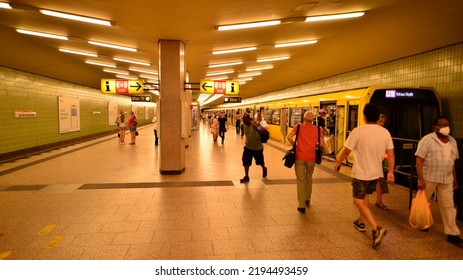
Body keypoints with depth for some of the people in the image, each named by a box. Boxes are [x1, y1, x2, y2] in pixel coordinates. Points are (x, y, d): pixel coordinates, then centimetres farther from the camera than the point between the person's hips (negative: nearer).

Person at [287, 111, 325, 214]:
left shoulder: (299, 127, -2)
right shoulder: (318, 129, 1)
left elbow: (289, 137, -14)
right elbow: (322, 144, -4)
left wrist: (294, 145, 2)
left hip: (300, 157, -2)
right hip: (311, 158, 2)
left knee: (301, 180, 3)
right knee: (309, 178, 23)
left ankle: (302, 206, 0)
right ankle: (307, 199, 40)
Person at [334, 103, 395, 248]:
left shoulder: (358, 131, -18)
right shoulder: (385, 132, -2)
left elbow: (346, 151, -11)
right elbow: (391, 154, 1)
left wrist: (338, 163, 5)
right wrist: (391, 172, 10)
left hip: (361, 173, -6)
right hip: (376, 173, 6)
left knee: (359, 201, 2)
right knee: (364, 197, 24)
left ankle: (376, 229, -12)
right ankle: (360, 223, 38)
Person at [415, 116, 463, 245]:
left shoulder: (452, 141, 9)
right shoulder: (427, 140, -11)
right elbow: (419, 160, -14)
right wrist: (420, 180, -18)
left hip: (446, 179, 5)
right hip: (428, 178, -5)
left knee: (448, 205, 5)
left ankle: (452, 233, 12)